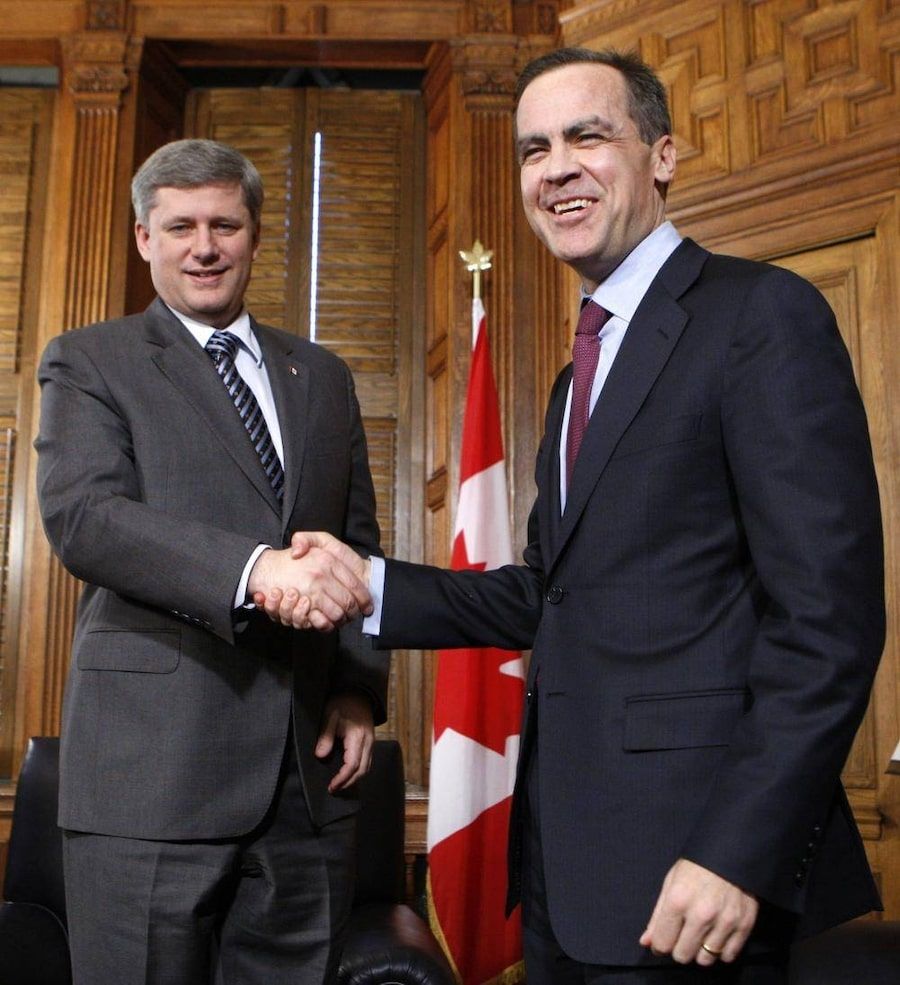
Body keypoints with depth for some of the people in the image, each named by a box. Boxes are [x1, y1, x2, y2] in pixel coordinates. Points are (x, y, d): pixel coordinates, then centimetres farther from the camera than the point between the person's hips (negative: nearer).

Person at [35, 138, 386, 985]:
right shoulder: (89, 362, 4)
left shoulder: (322, 376, 16)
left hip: (307, 769, 4)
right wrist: (254, 567, -28)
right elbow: (81, 518, -13)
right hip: (152, 767, -3)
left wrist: (359, 687, 3)